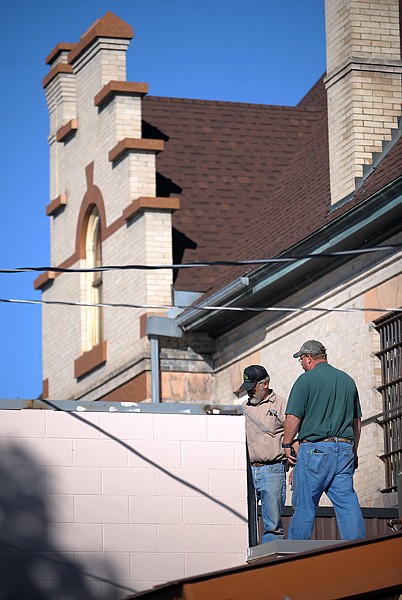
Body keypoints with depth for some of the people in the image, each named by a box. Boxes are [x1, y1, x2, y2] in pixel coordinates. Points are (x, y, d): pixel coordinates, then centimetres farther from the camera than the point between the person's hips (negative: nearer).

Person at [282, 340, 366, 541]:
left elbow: (293, 418, -9)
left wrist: (287, 444, 4)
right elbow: (357, 421, 19)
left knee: (304, 505, 1)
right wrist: (353, 452, 26)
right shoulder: (347, 380, 15)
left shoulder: (306, 380, -4)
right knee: (347, 502, 2)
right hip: (344, 449, 5)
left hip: (315, 449, -5)